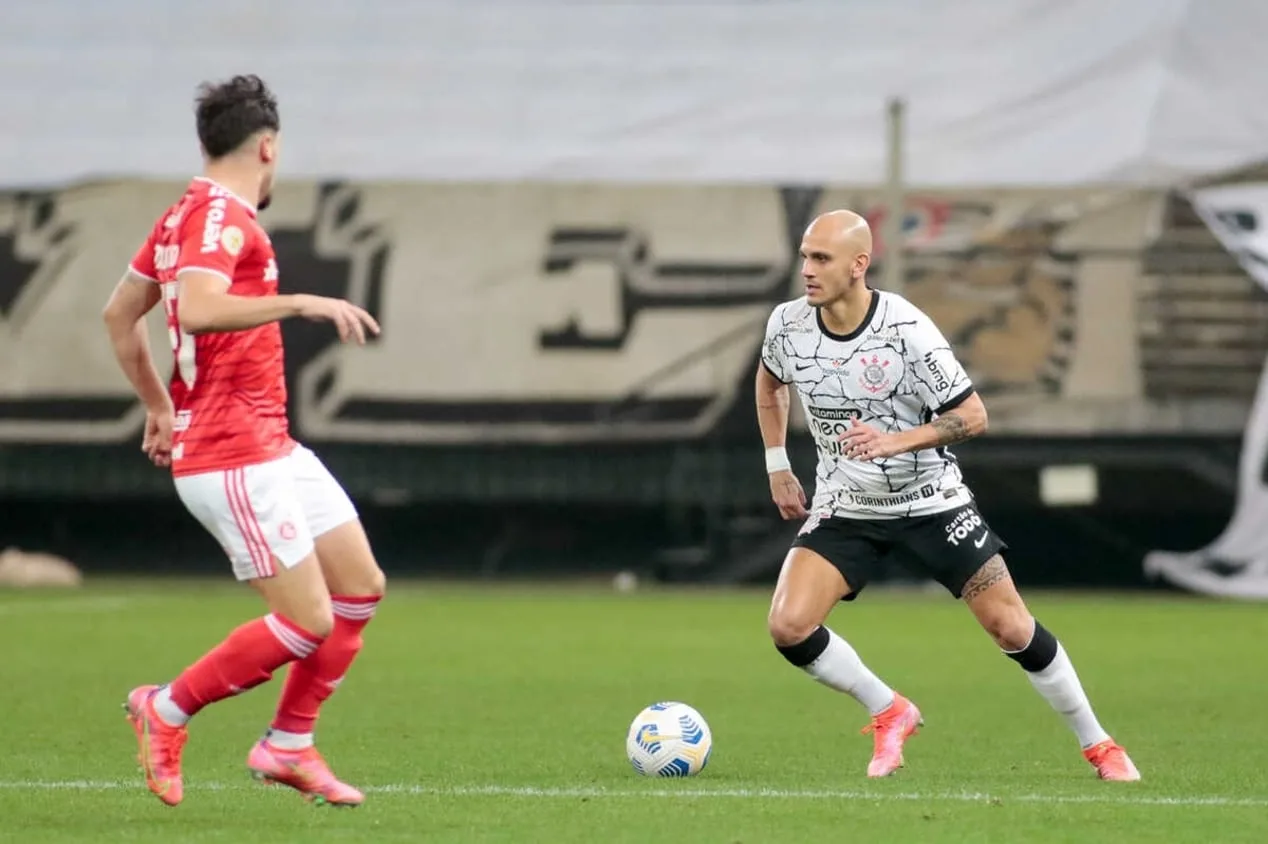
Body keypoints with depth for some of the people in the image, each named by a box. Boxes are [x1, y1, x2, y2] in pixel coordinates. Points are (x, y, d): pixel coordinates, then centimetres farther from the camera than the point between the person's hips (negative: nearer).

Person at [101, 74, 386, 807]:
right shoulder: (220, 216, -15)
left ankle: (289, 745, 17)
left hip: (271, 448, 10)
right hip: (233, 459, -10)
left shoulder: (186, 215, 14)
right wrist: (301, 303, -31)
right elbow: (197, 310, -33)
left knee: (361, 587, 10)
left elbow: (120, 315, 24)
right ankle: (167, 711, 6)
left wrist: (159, 406, 29)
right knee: (308, 622, -10)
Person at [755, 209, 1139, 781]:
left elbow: (972, 417, -18)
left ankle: (1096, 744, 16)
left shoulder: (905, 329, -22)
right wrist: (777, 466, 12)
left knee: (1011, 628, -4)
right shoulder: (788, 325, -9)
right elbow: (769, 381, 16)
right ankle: (889, 714, 8)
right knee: (788, 626, -17)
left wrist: (896, 441, -32)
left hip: (929, 500, -3)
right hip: (844, 508, 3)